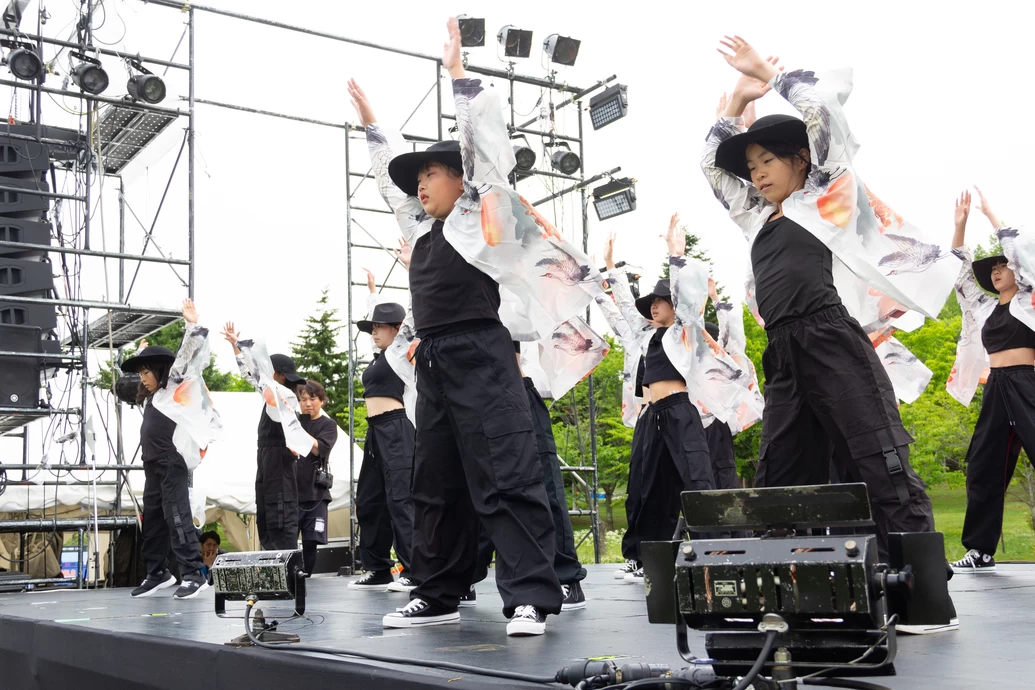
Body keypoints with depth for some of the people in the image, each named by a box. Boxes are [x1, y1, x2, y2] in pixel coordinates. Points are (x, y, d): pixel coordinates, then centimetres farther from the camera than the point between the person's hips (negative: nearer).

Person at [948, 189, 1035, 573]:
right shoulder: (986, 308, 20)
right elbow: (962, 273, 20)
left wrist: (990, 215, 2)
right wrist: (960, 225, 14)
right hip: (997, 390, 7)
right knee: (984, 466, 4)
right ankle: (980, 550, 9)